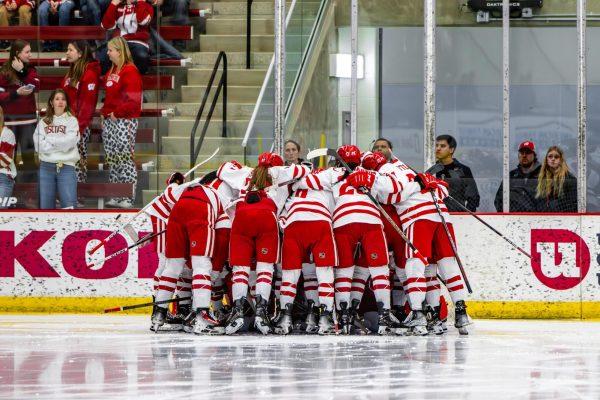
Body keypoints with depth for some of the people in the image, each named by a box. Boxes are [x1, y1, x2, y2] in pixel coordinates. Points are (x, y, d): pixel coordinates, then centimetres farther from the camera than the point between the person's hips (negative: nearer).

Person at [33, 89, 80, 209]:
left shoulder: (72, 120, 7)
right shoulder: (43, 122, 11)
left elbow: (70, 141, -8)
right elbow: (38, 145, -2)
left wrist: (49, 140, -2)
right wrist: (60, 145, -6)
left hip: (66, 166, -2)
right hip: (46, 166, 2)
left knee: (69, 206, -11)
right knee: (45, 207, 2)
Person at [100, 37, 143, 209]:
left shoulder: (130, 71, -11)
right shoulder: (111, 71, 17)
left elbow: (133, 100, -17)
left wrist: (116, 113, -14)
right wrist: (105, 114, 11)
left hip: (124, 121, -9)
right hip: (109, 121, 9)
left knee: (125, 158, -8)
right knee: (112, 160, 9)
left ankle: (128, 198, -7)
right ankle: (115, 196, 14)